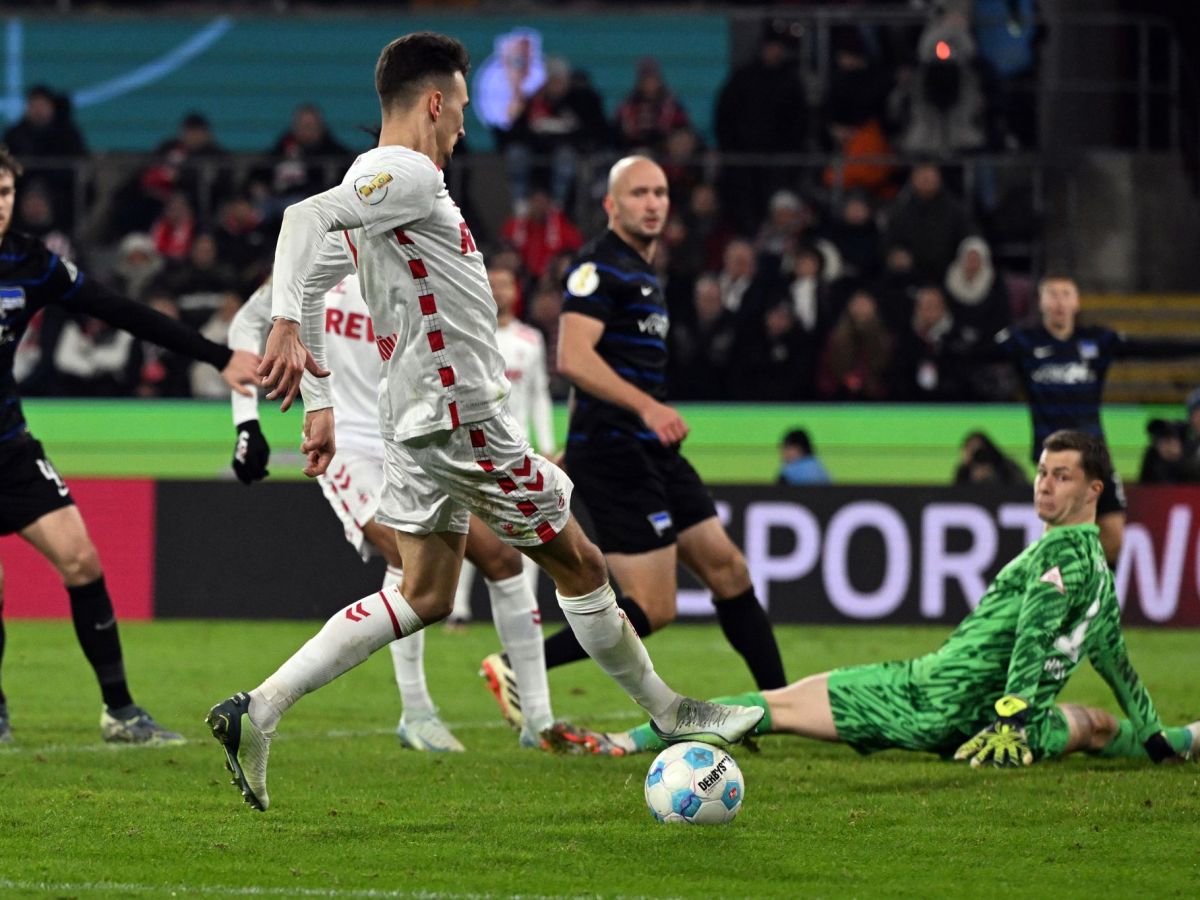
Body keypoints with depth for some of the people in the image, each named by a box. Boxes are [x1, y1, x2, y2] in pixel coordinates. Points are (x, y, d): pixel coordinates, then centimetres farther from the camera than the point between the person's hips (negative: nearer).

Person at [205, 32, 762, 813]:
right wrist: (286, 331, -39)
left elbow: (309, 282, 20)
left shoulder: (374, 181, 15)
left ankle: (257, 714, 0)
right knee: (578, 562, 5)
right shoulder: (409, 177, -14)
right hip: (464, 416, -10)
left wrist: (321, 403, 22)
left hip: (418, 420, 10)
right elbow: (306, 217, -29)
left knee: (424, 597, 10)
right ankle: (669, 715, 18)